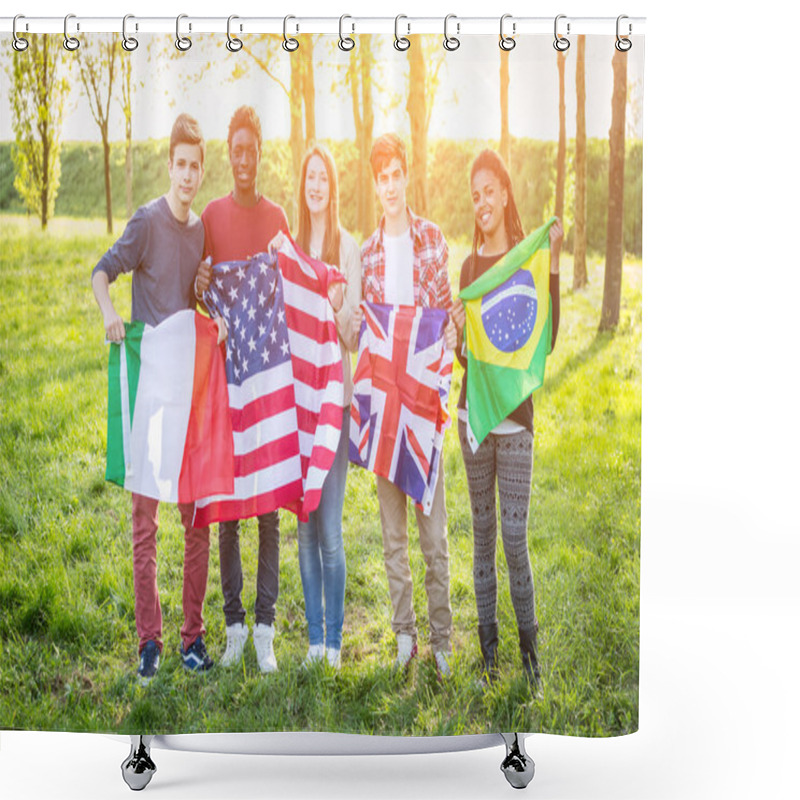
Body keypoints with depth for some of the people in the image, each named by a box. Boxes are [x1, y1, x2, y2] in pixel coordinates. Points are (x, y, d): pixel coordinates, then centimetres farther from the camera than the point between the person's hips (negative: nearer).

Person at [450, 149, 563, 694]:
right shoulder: (470, 265, 11)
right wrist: (460, 335, -7)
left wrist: (554, 269, -21)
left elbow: (547, 341, -12)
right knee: (483, 533, 10)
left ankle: (530, 649, 12)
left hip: (514, 412, -4)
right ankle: (489, 650, 20)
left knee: (515, 537, -4)